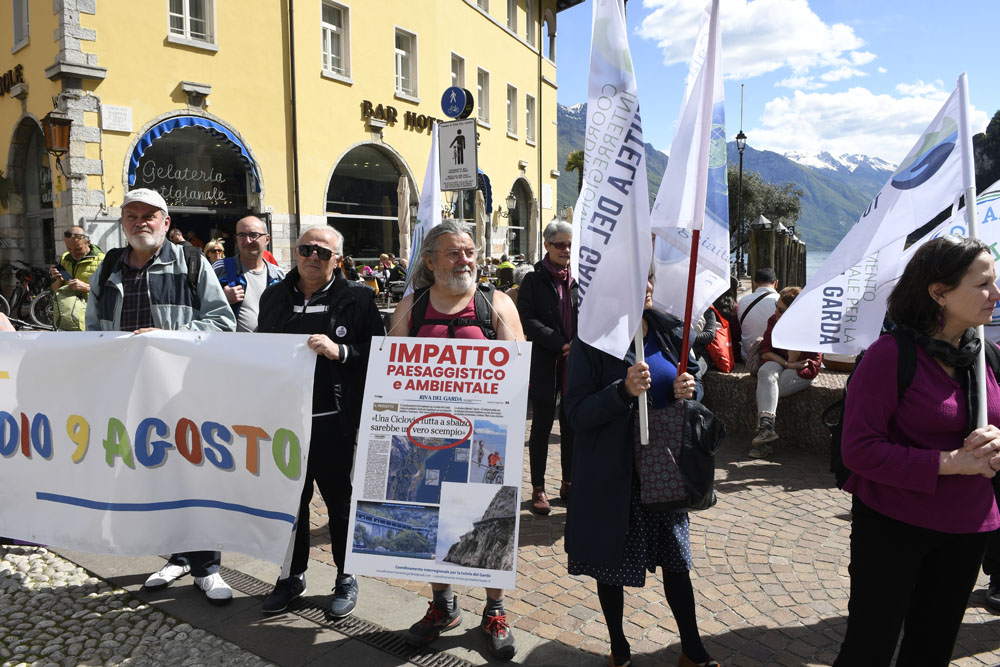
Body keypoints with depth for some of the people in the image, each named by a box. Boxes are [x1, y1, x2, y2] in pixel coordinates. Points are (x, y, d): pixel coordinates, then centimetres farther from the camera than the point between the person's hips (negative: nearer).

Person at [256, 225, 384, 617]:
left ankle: (346, 579, 29)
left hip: (333, 423, -4)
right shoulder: (274, 297, 9)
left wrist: (339, 351, -21)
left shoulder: (356, 299, -4)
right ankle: (293, 576, 35)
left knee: (340, 501, 10)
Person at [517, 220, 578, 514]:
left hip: (576, 363, 4)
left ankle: (568, 484, 25)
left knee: (572, 424, 10)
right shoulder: (534, 280, -1)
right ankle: (538, 488, 16)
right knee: (542, 426, 5)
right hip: (545, 365, -3)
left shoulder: (579, 281, 9)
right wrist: (561, 344, -17)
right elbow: (527, 320, -11)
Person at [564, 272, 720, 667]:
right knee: (611, 563, 12)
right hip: (612, 473, -3)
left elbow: (695, 387, 12)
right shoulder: (592, 341, -12)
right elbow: (577, 413, -16)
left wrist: (689, 390, -12)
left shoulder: (671, 333, 1)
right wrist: (624, 391, -30)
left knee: (676, 560, 16)